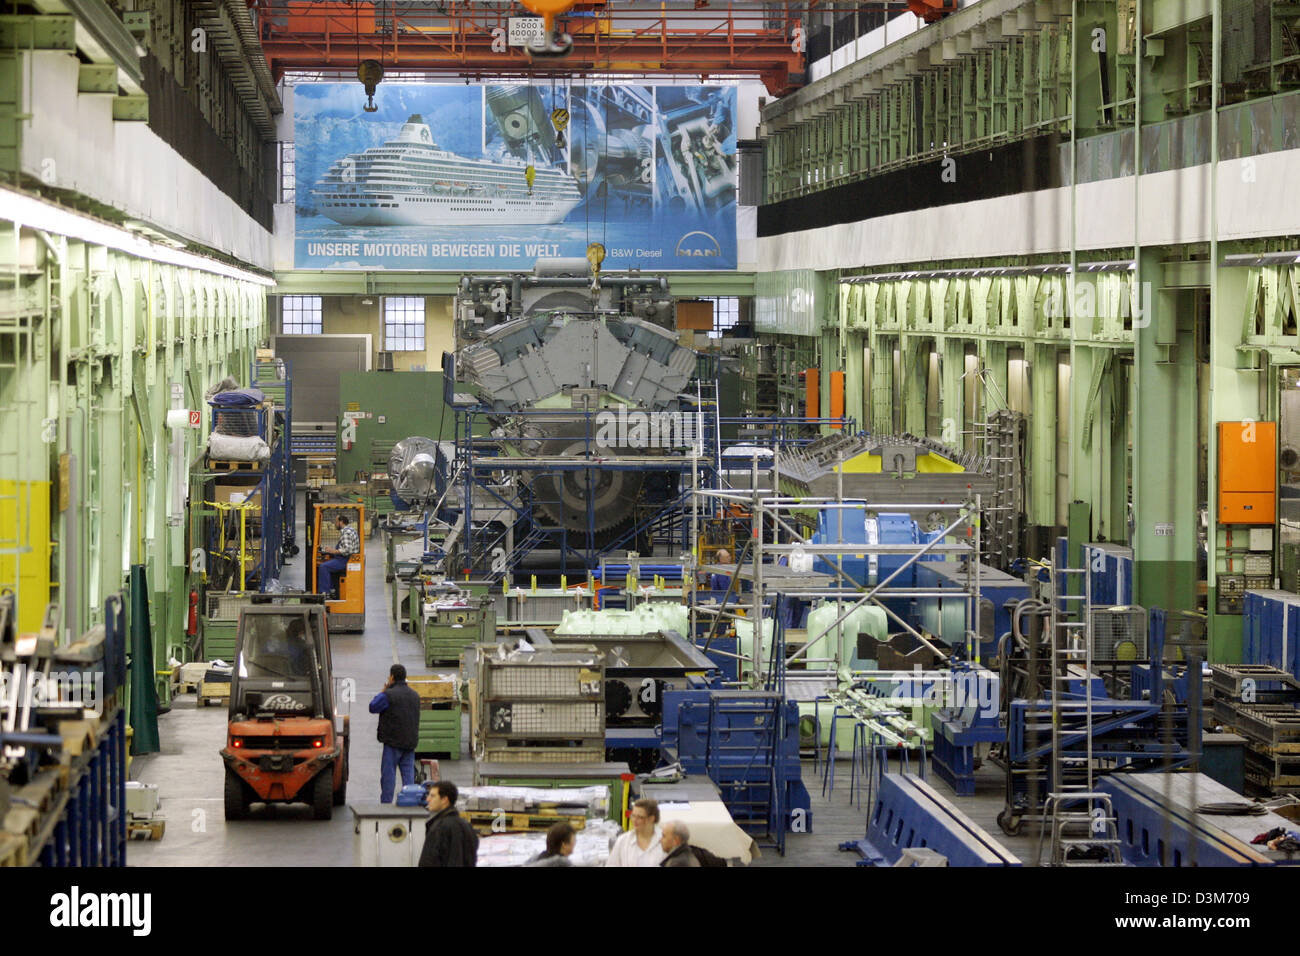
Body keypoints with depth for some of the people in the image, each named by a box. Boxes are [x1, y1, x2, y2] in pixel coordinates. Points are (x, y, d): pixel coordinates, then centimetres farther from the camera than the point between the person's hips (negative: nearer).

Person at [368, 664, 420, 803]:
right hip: (411, 742, 6)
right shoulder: (415, 696, 10)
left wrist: (382, 692, 9)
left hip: (393, 741, -6)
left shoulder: (388, 695, -14)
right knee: (408, 774, 8)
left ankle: (386, 803, 2)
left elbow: (373, 707, -2)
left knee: (388, 774, 1)